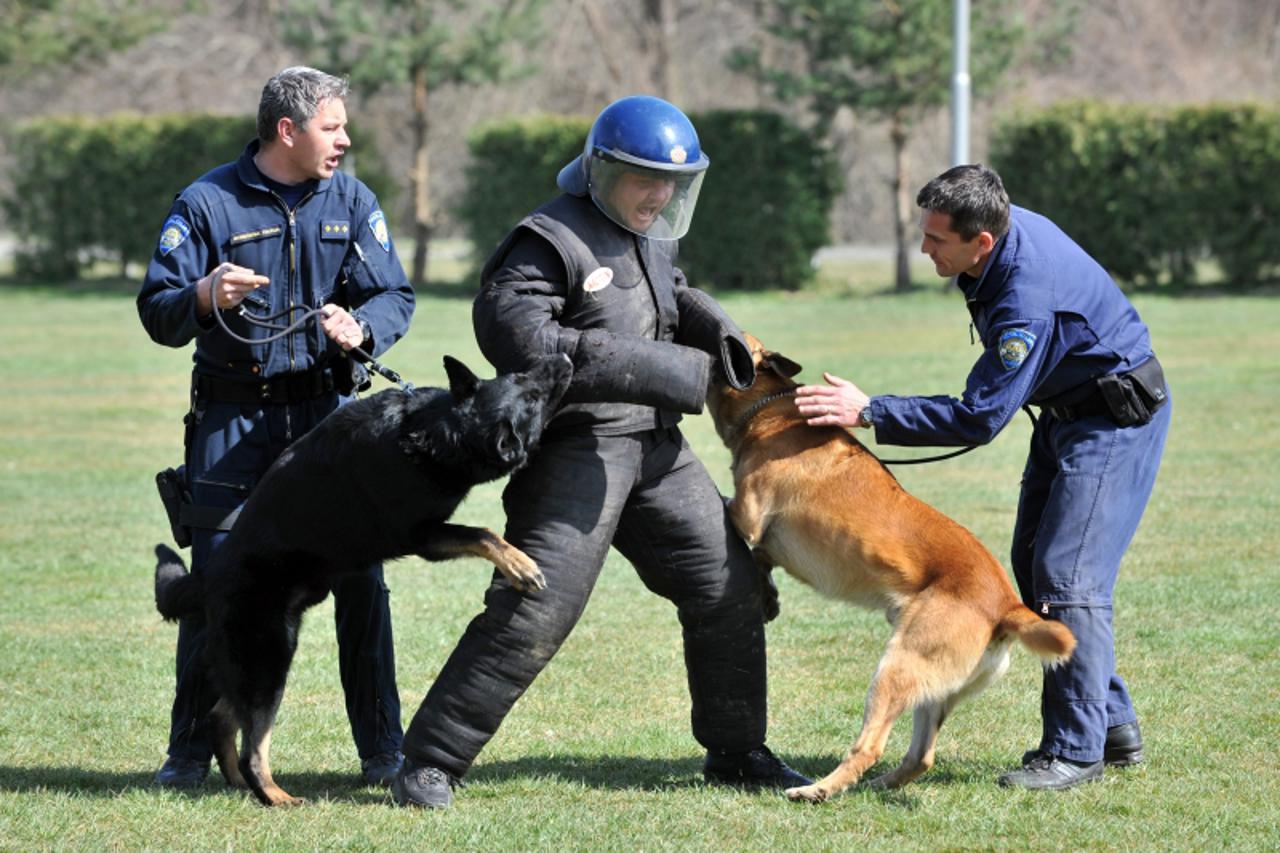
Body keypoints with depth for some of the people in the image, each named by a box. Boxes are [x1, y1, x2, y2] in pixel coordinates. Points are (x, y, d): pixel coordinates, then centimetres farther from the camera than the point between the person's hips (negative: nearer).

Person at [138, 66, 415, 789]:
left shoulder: (352, 201, 6)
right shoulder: (207, 204, -3)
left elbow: (396, 296, 0)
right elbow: (157, 314, -7)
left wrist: (360, 326, -22)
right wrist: (203, 297, -29)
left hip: (328, 408, 2)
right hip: (233, 416, -2)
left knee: (360, 578, -3)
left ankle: (382, 749, 7)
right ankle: (192, 750, 10)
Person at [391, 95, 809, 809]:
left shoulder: (652, 236, 16)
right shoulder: (553, 241, -13)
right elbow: (515, 335, -24)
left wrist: (718, 331, 11)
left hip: (656, 447, 9)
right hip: (575, 449, -9)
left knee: (730, 588, 11)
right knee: (534, 610, -15)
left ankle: (736, 751, 27)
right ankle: (431, 763, -7)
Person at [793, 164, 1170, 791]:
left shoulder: (1028, 299, -35)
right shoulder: (1004, 229, -7)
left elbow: (979, 417, -31)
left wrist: (870, 413, -30)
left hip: (1118, 418, -10)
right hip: (1067, 410, 10)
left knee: (1067, 574, -15)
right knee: (1033, 566, 10)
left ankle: (1077, 749, -11)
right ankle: (1112, 725, 17)